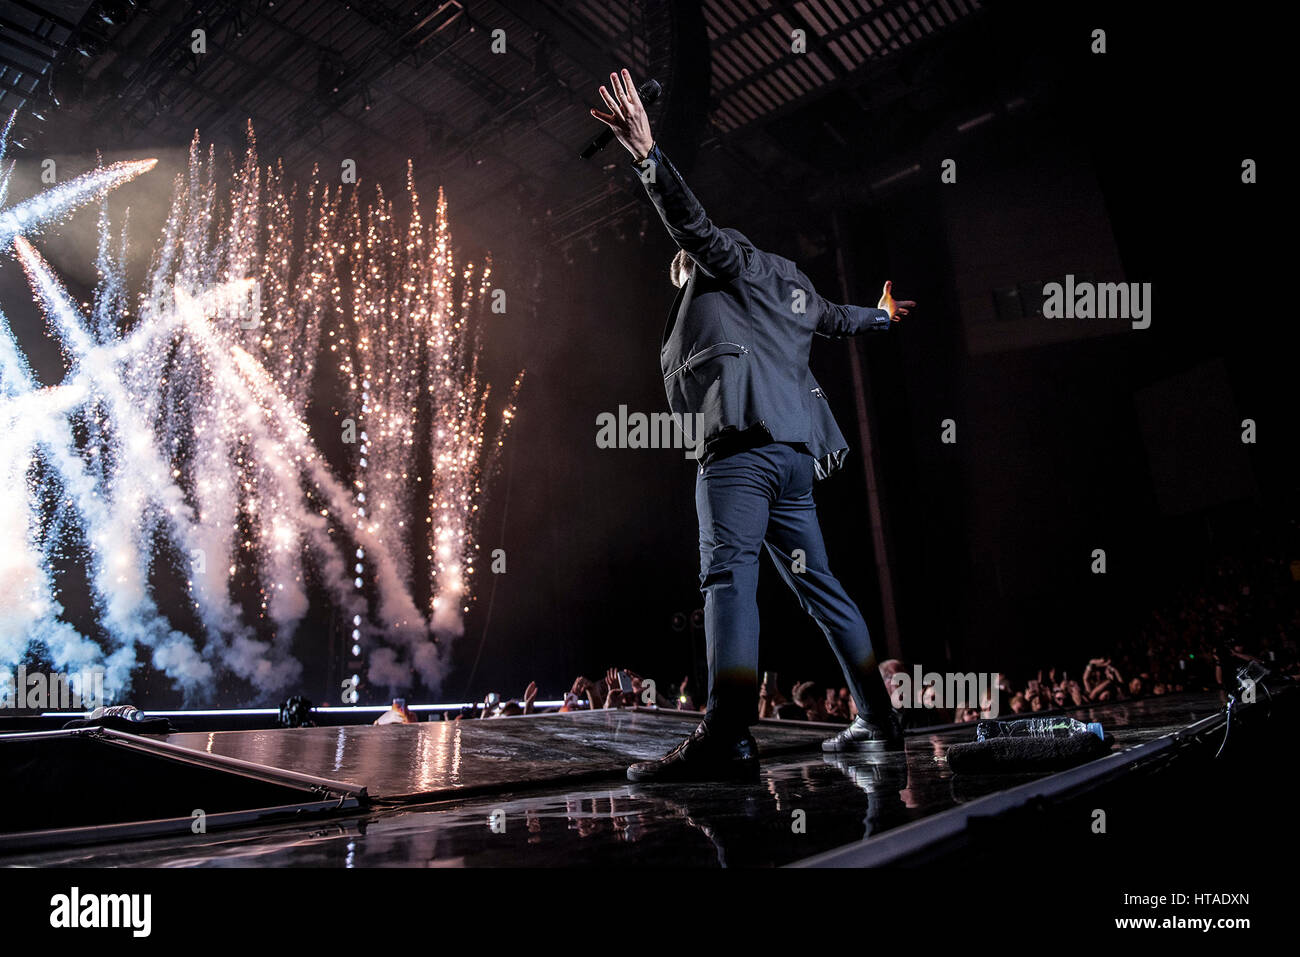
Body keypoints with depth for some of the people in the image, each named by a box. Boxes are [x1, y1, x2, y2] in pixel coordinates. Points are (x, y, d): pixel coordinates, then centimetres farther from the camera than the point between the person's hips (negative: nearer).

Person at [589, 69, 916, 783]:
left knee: (728, 572, -22)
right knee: (818, 585, 12)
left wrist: (646, 154, -19)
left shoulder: (727, 262, 13)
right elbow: (836, 316, 48)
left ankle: (726, 740, -33)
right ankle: (878, 721, 17)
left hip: (744, 446, -9)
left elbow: (691, 219, -6)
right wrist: (883, 315, 68)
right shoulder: (789, 292, 34)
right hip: (795, 454, 9)